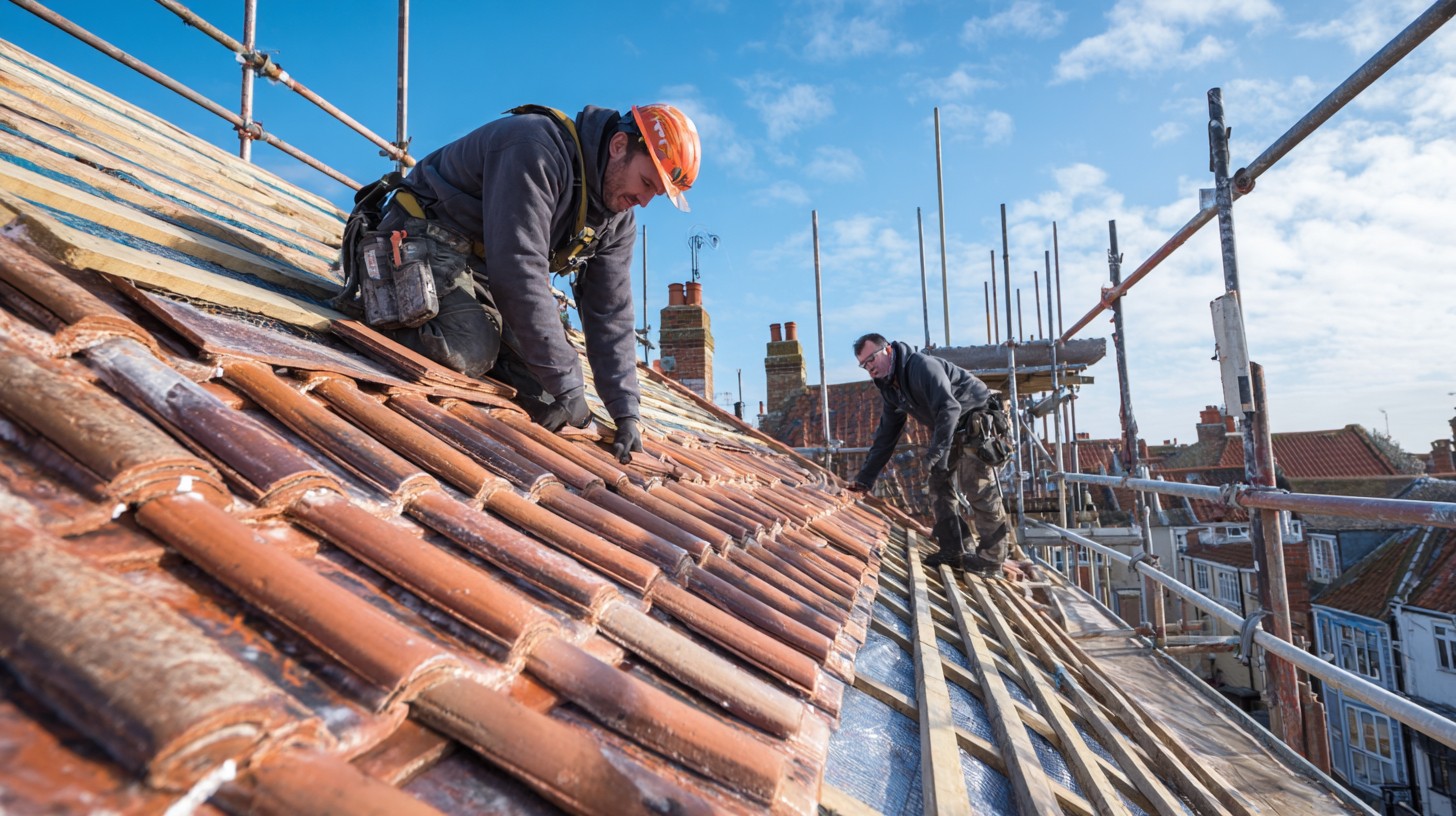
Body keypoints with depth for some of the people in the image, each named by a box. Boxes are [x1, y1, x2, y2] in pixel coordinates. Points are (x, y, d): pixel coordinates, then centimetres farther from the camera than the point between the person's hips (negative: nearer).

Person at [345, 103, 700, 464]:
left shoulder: (619, 219, -2)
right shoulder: (537, 149, -28)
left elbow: (611, 314, 0)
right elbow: (518, 271, -35)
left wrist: (625, 412, -7)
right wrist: (567, 384, -33)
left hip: (485, 272, 7)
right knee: (469, 350, -34)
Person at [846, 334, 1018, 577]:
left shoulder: (921, 366, -26)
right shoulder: (890, 388, 3)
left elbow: (949, 408, -35)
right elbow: (885, 435, 8)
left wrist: (936, 453, -41)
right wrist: (864, 479, 4)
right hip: (950, 429, 9)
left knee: (978, 486, -12)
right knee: (940, 484, 6)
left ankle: (991, 558, -3)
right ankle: (952, 551, 13)